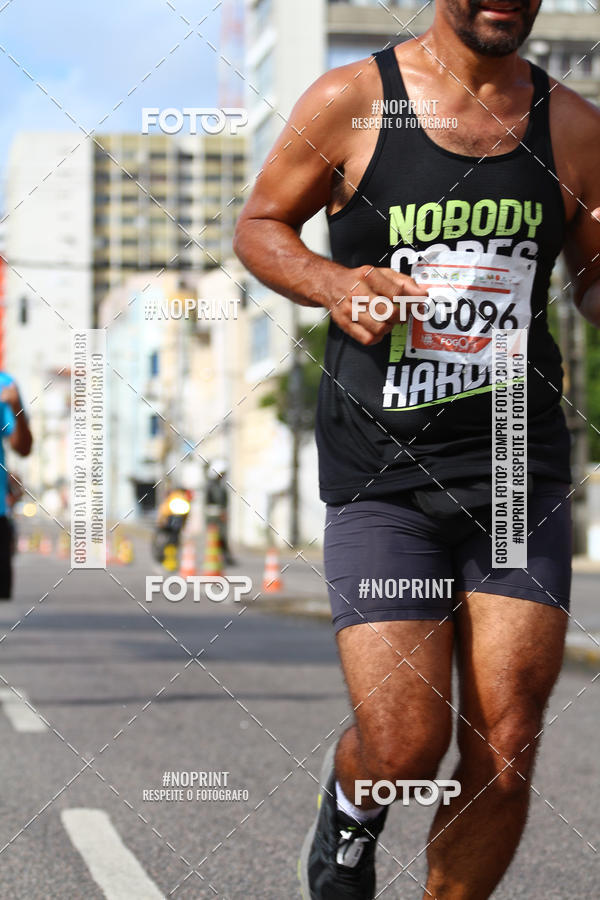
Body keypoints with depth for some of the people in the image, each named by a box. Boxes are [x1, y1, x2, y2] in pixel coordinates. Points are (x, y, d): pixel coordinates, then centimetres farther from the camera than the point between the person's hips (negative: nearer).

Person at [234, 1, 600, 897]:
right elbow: (259, 226, 11)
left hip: (519, 472, 3)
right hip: (381, 479, -2)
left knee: (504, 755, -2)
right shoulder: (349, 101, -1)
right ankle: (350, 807, 29)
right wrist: (332, 283, -10)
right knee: (404, 748, -9)